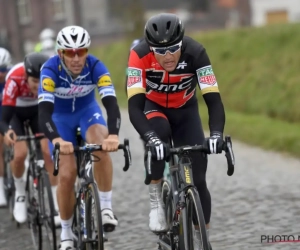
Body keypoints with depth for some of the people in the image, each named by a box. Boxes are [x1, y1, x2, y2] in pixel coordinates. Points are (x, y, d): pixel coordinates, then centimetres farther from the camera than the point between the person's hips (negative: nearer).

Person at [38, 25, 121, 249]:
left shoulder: (95, 66, -28)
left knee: (102, 148, -33)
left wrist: (113, 135, -57)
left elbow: (111, 103, -38)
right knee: (66, 176, -11)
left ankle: (106, 207, -18)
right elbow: (44, 112, -41)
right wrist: (57, 140, -60)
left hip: (88, 111, 0)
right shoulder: (50, 70, -32)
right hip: (60, 117, 0)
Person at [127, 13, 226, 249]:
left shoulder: (195, 53, -31)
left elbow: (213, 99, -35)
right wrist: (152, 139, -54)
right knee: (159, 133, -37)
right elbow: (134, 107, -38)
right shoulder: (140, 55, -32)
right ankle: (156, 200, -18)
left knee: (197, 178, -10)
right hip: (153, 107, -1)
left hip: (185, 110, 1)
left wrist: (216, 134, -53)